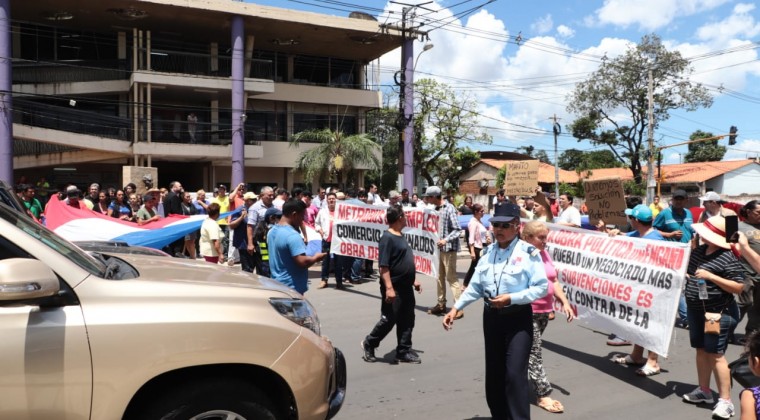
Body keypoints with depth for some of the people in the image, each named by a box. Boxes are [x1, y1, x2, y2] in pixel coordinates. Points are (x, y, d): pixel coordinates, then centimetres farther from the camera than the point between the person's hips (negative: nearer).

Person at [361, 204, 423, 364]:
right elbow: (383, 266, -21)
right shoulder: (387, 238, -16)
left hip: (406, 287, 9)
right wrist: (389, 288, -26)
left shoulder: (401, 236, 12)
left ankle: (404, 352, 20)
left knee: (407, 321, 11)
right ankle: (369, 344, 21)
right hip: (394, 288, -9)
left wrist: (413, 280, 21)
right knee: (388, 320, 1)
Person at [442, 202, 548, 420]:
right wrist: (456, 308, 2)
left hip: (518, 318, -6)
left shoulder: (528, 252, -12)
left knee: (515, 373, -10)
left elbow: (541, 287, -14)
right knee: (494, 373, 15)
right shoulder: (489, 251, 6)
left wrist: (511, 298, -21)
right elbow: (475, 286, 7)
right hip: (491, 316, 6)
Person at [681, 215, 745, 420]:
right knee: (701, 350, 16)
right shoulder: (697, 251, 7)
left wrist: (711, 276, -25)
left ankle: (725, 400, 4)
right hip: (695, 310, 8)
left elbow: (739, 287, -19)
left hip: (716, 313, -8)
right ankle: (704, 390, 29)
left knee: (715, 354, -5)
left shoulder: (728, 258, -16)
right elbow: (687, 270, 24)